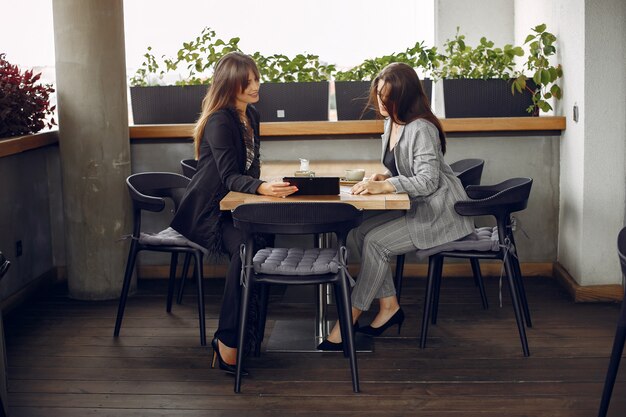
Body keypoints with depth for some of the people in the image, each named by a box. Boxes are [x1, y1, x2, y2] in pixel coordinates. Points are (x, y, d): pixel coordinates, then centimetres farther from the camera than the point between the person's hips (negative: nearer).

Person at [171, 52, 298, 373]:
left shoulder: (251, 115, 13)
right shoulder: (220, 121, -14)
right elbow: (229, 176, -22)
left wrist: (262, 185, -4)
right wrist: (261, 188, -40)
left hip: (233, 206, 8)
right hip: (207, 211, -8)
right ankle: (227, 343, -31)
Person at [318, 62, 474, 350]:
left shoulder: (421, 129, -21)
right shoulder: (391, 123, 8)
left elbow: (427, 181, -27)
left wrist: (384, 186, -37)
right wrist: (381, 178, -3)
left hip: (440, 213, -9)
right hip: (417, 208, 9)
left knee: (376, 242, -21)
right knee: (362, 231, -9)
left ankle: (349, 319, -12)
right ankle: (389, 305, -1)